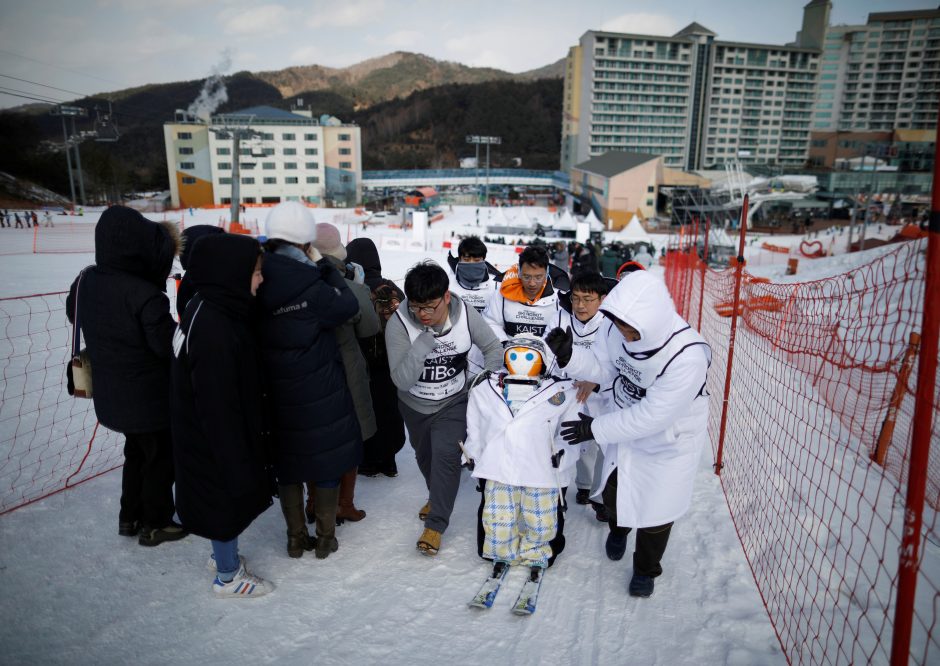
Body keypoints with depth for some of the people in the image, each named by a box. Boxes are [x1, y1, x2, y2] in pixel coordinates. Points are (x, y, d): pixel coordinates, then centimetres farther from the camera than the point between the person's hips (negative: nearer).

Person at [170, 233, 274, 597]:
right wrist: (237, 463, -21)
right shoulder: (215, 331, -32)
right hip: (216, 442, -9)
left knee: (228, 500, 26)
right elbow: (219, 409, -28)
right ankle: (228, 576, 33)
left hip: (202, 434, 9)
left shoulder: (207, 307, -1)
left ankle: (223, 554, 49)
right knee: (228, 500, 11)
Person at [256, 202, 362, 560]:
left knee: (287, 462, 18)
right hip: (319, 392, -4)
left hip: (277, 392, 5)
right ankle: (325, 537, 25)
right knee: (326, 460, 13)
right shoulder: (309, 286, -21)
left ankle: (296, 537, 31)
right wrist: (323, 265, -5)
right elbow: (348, 304, -9)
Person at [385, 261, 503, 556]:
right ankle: (439, 497, 51)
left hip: (454, 402, -1)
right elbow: (402, 380, -31)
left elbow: (493, 348, -6)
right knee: (424, 456, 21)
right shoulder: (399, 323, -27)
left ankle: (436, 523, 7)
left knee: (446, 457, -13)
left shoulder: (465, 314, -22)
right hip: (415, 405, 1)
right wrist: (426, 339, -40)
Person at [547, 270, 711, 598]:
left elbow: (652, 416, -33)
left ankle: (646, 569, 40)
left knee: (656, 508, 10)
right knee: (613, 490, 22)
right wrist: (568, 356, -28)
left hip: (670, 439, -5)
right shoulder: (619, 327, -24)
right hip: (627, 423, 5)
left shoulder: (687, 356, -39)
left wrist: (596, 428, -27)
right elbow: (603, 367, -8)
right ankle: (618, 529, 58)